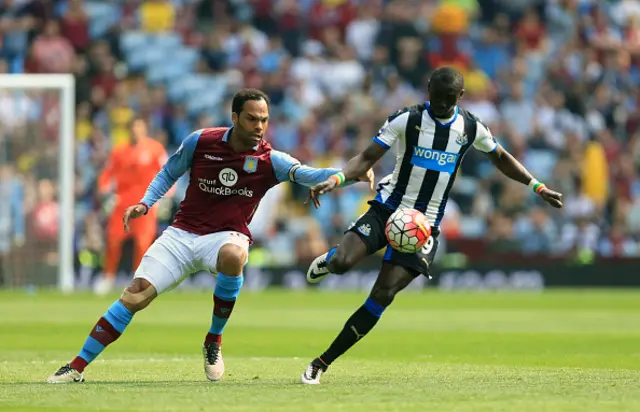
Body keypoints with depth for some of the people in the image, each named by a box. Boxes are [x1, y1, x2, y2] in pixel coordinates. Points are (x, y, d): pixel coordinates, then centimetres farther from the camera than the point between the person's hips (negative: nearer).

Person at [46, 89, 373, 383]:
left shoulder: (269, 161, -8)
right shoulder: (200, 141, -5)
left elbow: (309, 175, -23)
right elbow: (168, 174, 11)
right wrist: (144, 204, -4)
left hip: (225, 236, -1)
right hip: (181, 234, 1)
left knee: (233, 255, -38)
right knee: (135, 295, -14)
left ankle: (214, 341, -16)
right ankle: (77, 367, -3)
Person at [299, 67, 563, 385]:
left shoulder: (471, 128, 3)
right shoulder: (406, 120, -7)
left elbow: (501, 158, 21)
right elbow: (367, 158, -10)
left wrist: (538, 188, 17)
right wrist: (335, 179, -27)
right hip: (387, 210, -2)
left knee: (383, 295, -14)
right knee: (341, 264, -26)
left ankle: (322, 363, -5)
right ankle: (328, 260, 17)